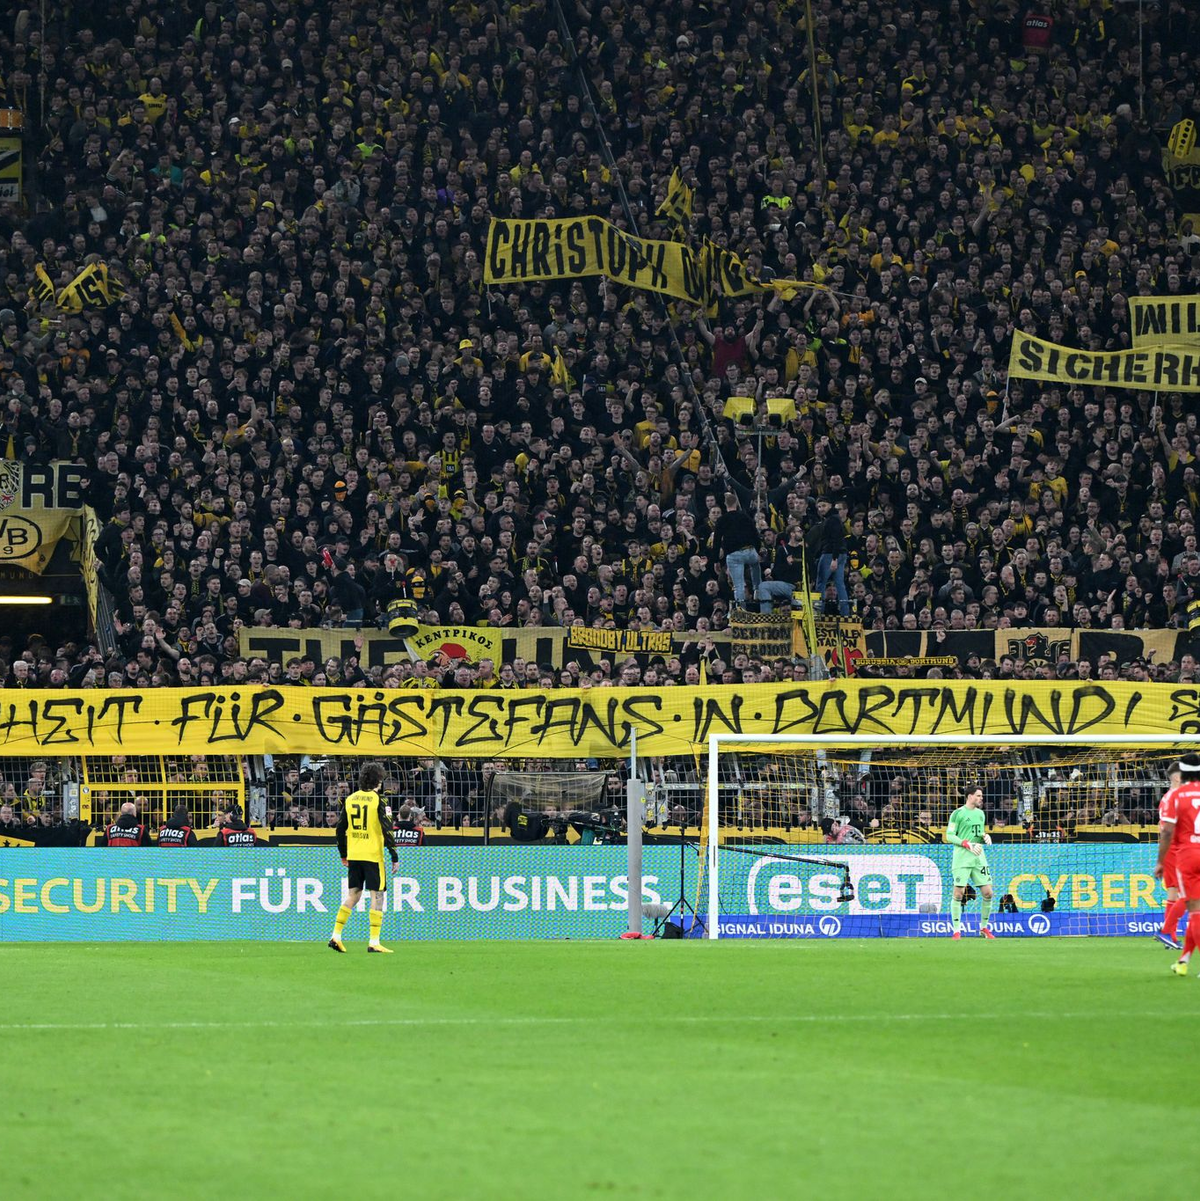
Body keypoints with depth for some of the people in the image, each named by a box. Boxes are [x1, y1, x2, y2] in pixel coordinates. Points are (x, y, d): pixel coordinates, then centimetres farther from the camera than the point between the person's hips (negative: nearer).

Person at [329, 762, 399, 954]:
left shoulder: (350, 800, 8)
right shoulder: (378, 801, -8)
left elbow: (340, 829, 12)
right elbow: (387, 829, -13)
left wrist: (343, 855, 22)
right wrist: (394, 857, -7)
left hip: (353, 857, 5)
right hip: (373, 856, -5)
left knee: (352, 896, 14)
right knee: (377, 896, -1)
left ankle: (336, 936, 9)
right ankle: (374, 943, -5)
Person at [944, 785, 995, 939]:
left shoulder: (980, 813, 15)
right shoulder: (958, 813, -4)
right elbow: (949, 836, -7)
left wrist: (985, 836, 3)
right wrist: (967, 844, -17)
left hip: (979, 857, 6)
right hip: (962, 857, -6)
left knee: (987, 893, 1)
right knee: (958, 893, -8)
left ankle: (984, 927, 17)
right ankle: (957, 931, -2)